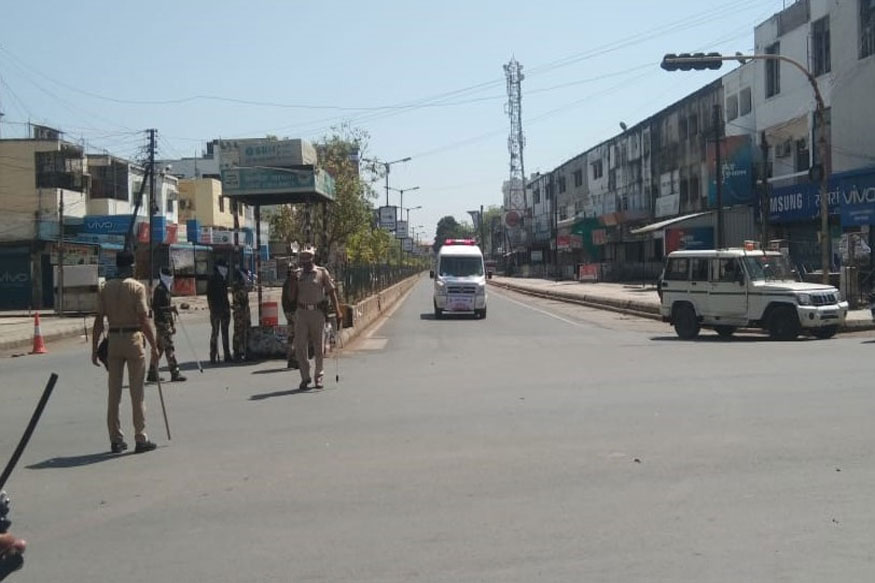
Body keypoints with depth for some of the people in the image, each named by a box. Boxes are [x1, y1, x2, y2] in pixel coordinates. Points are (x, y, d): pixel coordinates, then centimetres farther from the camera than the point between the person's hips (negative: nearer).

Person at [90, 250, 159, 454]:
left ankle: (116, 440, 13)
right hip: (133, 338, -4)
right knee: (137, 392, 1)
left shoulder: (105, 288, 5)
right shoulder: (137, 287, -8)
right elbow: (143, 320, -13)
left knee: (114, 393, 9)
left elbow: (99, 320, 2)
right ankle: (141, 439, 4)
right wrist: (154, 346, -9)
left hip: (113, 340, 4)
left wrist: (94, 348, 7)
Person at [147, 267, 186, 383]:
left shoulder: (165, 290, 19)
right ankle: (175, 373, -10)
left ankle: (152, 374, 16)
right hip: (161, 322, -10)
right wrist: (170, 308, -22)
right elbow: (155, 307, -19)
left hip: (166, 322, 10)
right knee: (169, 347, -10)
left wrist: (172, 325, 22)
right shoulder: (159, 290, -12)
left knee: (159, 347, 11)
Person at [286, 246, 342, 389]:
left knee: (318, 346, 6)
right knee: (300, 346, -2)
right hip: (301, 313, 2)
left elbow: (332, 291, 1)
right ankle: (305, 377, 9)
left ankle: (319, 375, 21)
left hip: (318, 313, -2)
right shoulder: (298, 274, 10)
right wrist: (294, 281, -4)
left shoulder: (322, 272, 2)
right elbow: (291, 297, 8)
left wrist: (338, 311, -6)